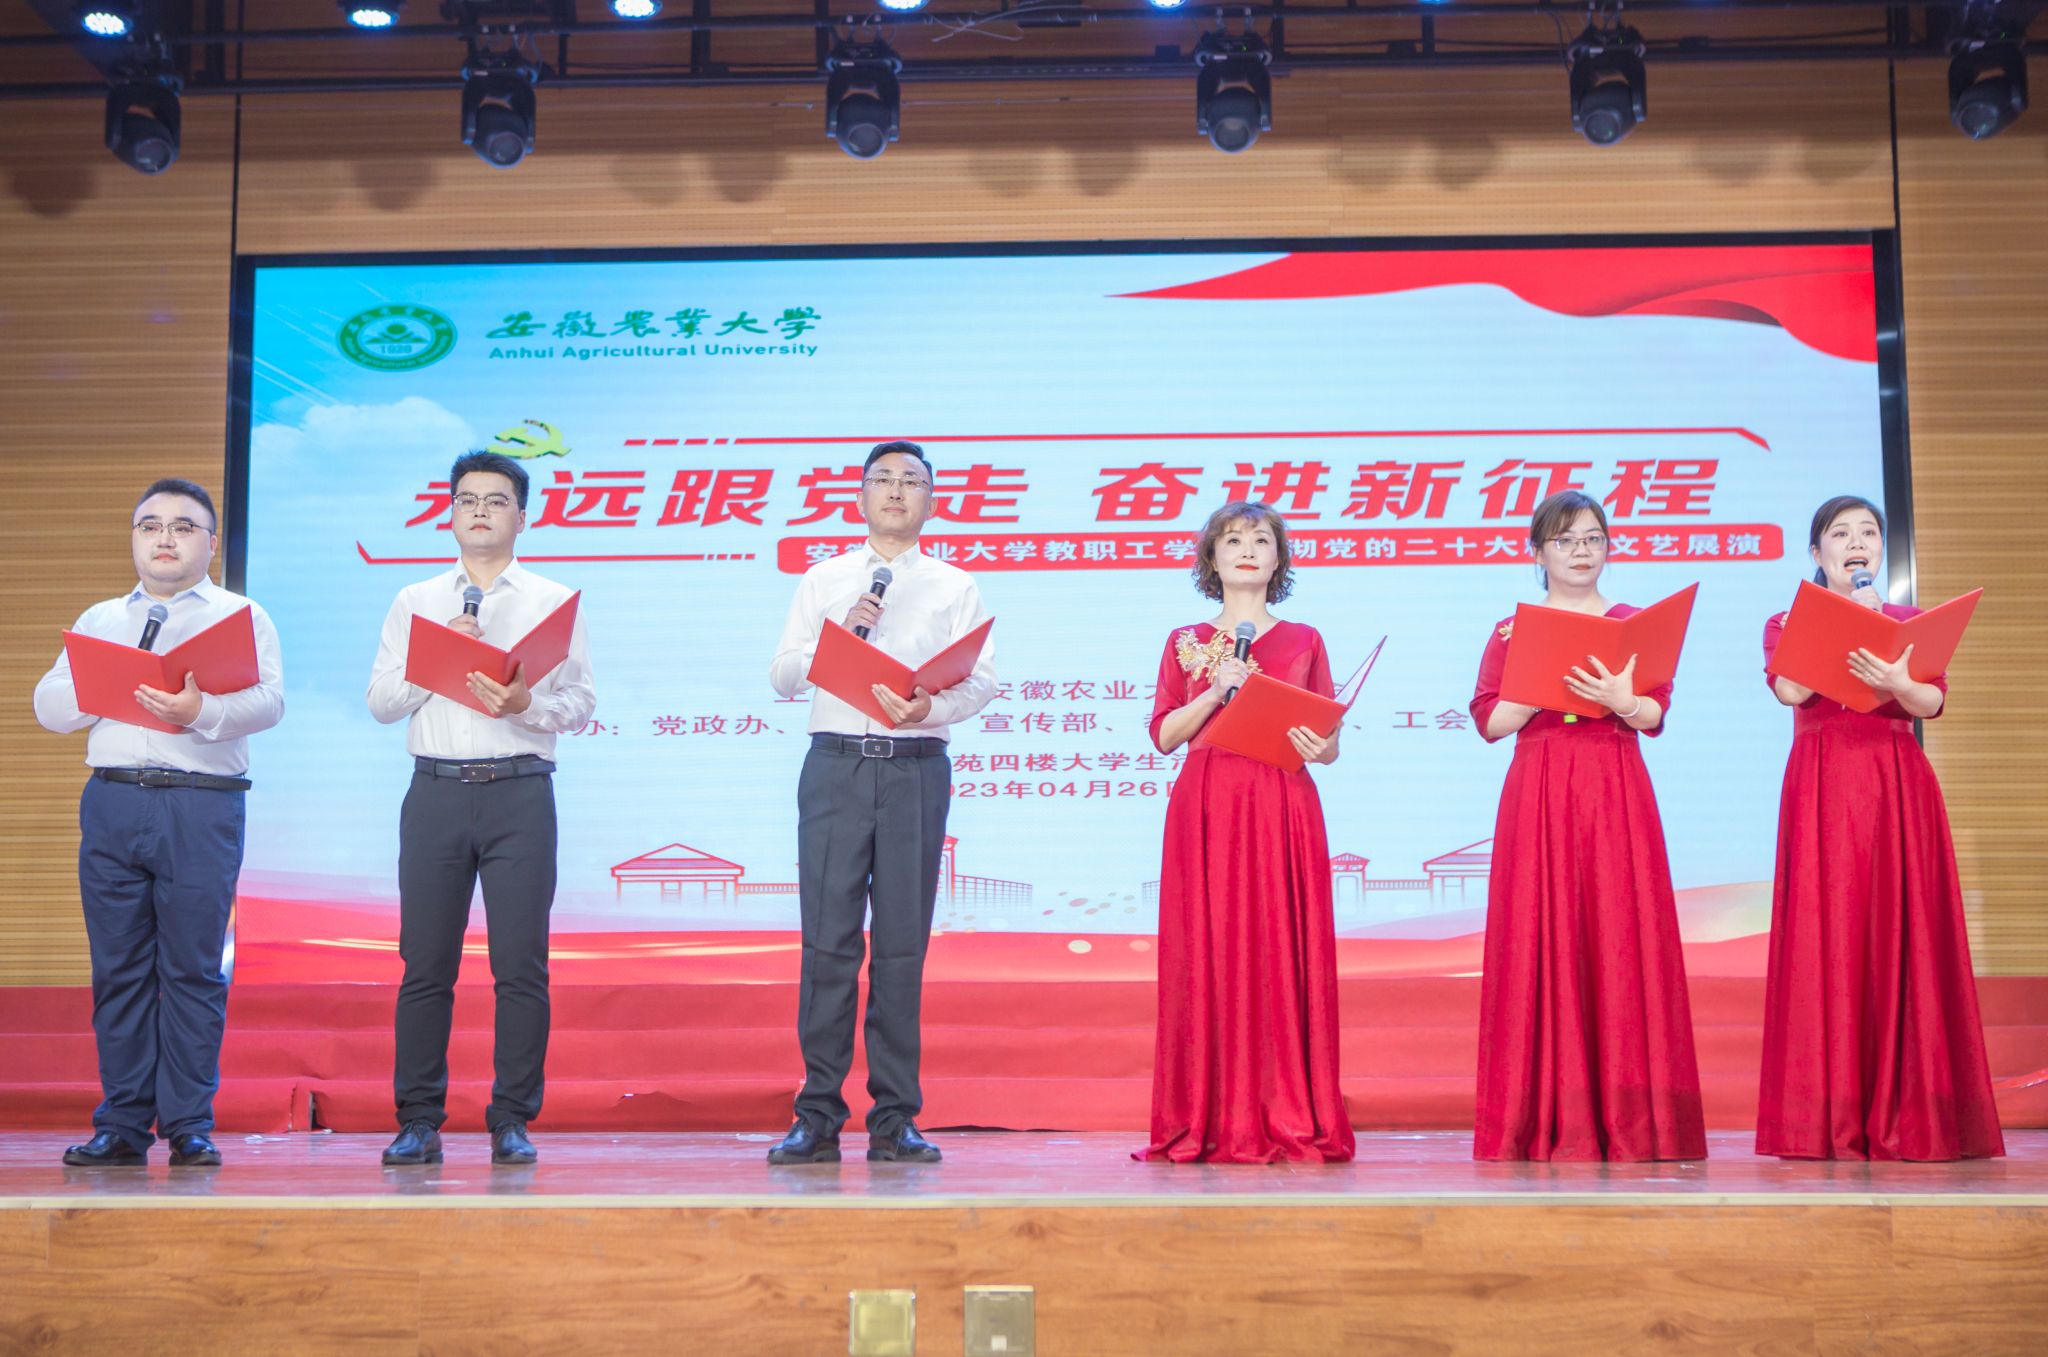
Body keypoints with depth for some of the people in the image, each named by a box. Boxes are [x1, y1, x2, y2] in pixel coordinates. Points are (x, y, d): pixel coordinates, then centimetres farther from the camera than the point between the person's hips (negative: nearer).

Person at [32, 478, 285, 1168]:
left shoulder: (241, 616, 10)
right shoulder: (99, 620, 21)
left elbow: (267, 701, -7)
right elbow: (49, 707, 13)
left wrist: (200, 710, -25)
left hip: (203, 806, -3)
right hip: (111, 803, 3)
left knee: (193, 968, -4)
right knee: (118, 968, 4)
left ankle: (189, 1125, 3)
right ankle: (121, 1125, 10)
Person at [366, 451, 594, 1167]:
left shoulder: (553, 602, 11)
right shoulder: (414, 603, 16)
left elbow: (580, 701, 4)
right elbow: (381, 701, 8)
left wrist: (525, 703, -14)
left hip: (519, 791, -1)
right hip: (435, 789, 1)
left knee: (521, 965, -4)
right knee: (425, 963, 0)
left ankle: (512, 1121, 3)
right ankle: (418, 1122, 6)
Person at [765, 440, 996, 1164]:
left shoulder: (955, 587, 13)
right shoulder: (823, 581, 16)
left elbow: (982, 680, 2)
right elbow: (783, 675, 10)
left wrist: (930, 707, -17)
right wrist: (838, 632, -6)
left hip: (916, 769, 0)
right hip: (836, 764, 0)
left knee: (903, 943, -1)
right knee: (828, 940, -5)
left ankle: (895, 1117, 4)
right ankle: (818, 1116, -2)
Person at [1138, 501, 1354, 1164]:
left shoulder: (1304, 641, 12)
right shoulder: (1186, 644, 13)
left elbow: (1329, 743, 10)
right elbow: (1163, 735, 3)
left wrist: (1319, 747, -12)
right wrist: (1216, 691, -9)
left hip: (1284, 810, 0)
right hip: (1205, 807, 0)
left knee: (1282, 954, -4)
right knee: (1207, 955, -3)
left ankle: (1289, 1120, 0)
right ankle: (1207, 1121, 2)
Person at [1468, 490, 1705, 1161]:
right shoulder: (1512, 632, 11)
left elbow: (1656, 716, 3)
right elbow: (1489, 721, 1)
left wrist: (1621, 700, -17)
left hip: (1617, 793, 1)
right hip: (1538, 793, 0)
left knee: (1621, 937, -4)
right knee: (1540, 938, -4)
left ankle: (1627, 1118, -1)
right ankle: (1549, 1120, 0)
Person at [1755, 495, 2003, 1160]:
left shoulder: (1912, 623, 16)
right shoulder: (1788, 624, 12)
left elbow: (1932, 703, 0)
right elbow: (1792, 689, -9)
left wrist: (1897, 683, -21)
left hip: (1899, 786, 2)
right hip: (1822, 787, -2)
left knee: (1903, 932, -4)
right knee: (1827, 935, -6)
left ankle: (1909, 1113, -1)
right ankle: (1829, 1121, -4)